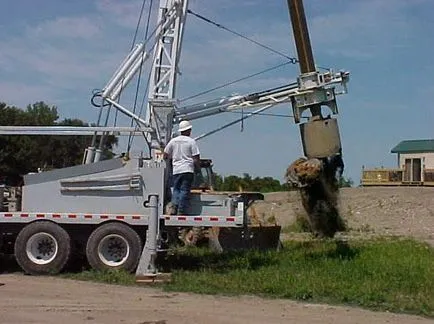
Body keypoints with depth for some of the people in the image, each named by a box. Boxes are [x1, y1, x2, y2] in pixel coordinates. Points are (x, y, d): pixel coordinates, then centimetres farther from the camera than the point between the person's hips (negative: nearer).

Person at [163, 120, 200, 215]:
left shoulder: (173, 141, 8)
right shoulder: (191, 141, -2)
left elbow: (165, 156, 10)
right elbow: (196, 159, -5)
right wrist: (198, 167, 13)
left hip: (176, 170, 3)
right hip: (188, 170, -3)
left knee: (176, 189, 12)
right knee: (184, 190, -1)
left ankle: (174, 206, -7)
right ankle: (181, 211, -4)